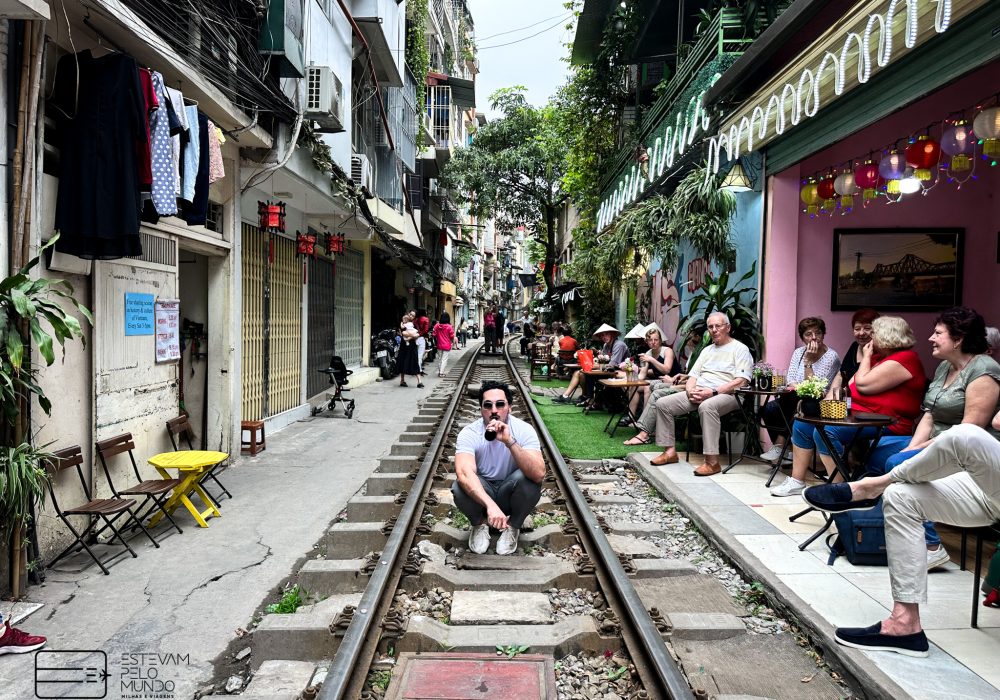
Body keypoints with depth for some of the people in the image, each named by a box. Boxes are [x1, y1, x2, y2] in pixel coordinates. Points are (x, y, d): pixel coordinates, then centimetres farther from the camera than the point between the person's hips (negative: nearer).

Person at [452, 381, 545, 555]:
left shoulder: (524, 430, -21)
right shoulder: (469, 433, -21)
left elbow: (539, 474, -36)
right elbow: (464, 473, -39)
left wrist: (509, 441, -47)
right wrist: (490, 504, -54)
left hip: (511, 494, 0)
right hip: (480, 493, 0)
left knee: (530, 478, -32)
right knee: (461, 487, -32)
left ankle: (513, 526, -2)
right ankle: (479, 524, 2)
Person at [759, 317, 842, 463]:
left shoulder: (831, 356, -8)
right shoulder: (798, 352, 10)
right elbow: (790, 380, 1)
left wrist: (808, 361, -17)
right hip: (797, 401, 5)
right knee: (768, 409, -20)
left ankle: (780, 443, -13)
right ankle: (781, 450, -9)